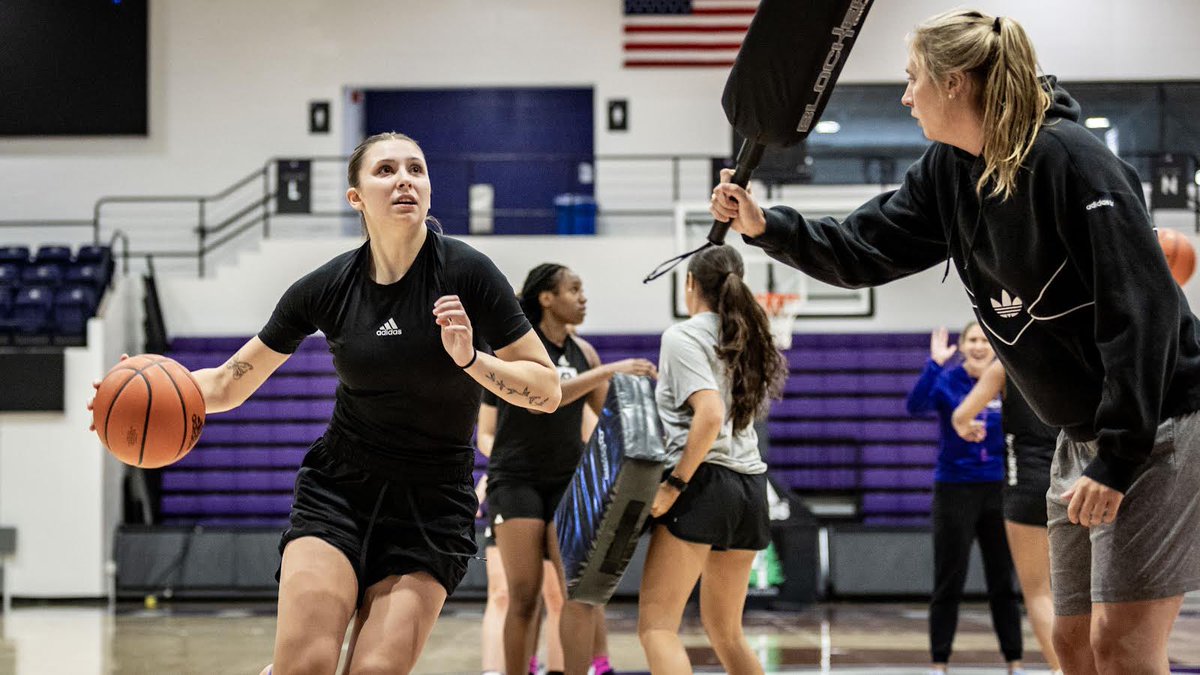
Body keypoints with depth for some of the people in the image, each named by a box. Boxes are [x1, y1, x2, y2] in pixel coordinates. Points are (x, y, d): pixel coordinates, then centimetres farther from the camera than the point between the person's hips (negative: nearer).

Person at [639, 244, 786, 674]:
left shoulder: (682, 336, -4)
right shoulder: (746, 338, 19)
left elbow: (711, 415, -17)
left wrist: (674, 485, -15)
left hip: (705, 481, -8)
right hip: (750, 483, 8)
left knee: (656, 625, -9)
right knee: (725, 633, 16)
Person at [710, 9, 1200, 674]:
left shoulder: (1069, 159, -21)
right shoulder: (947, 171, 4)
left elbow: (1144, 308, -24)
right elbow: (862, 252, 11)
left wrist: (1118, 457, -25)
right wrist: (766, 227, -4)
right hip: (1087, 432, 9)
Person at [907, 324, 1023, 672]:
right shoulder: (946, 381, -7)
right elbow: (915, 405, -27)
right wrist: (934, 364, -37)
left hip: (999, 490, 3)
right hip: (955, 490, -2)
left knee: (1003, 582, 8)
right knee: (949, 583, 2)